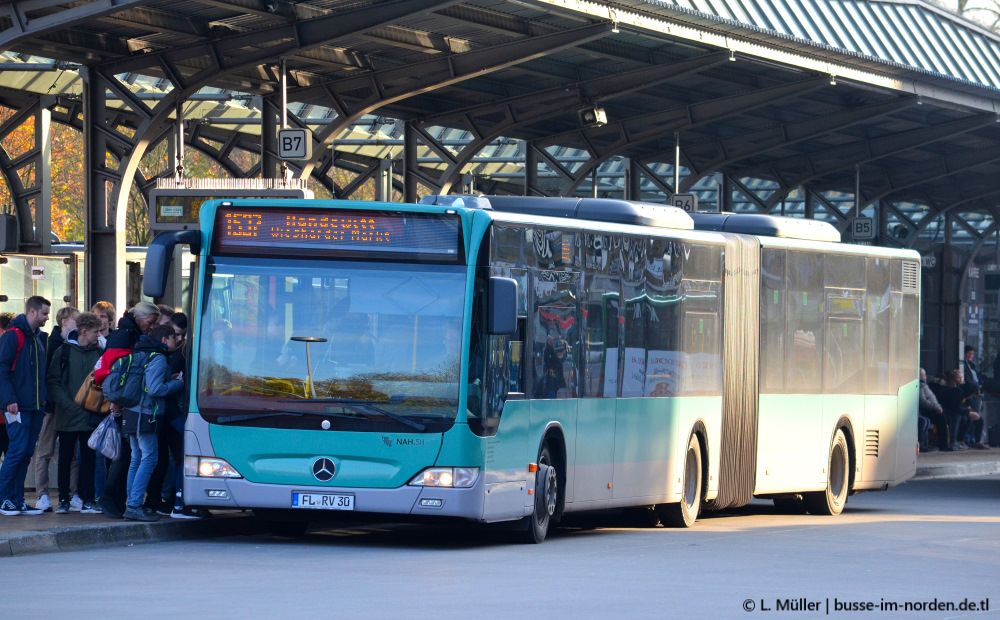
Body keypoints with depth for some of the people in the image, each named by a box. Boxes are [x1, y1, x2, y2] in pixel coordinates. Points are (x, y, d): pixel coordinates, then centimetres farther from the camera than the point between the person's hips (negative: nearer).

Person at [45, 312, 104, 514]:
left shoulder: (98, 352, 7)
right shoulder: (64, 351, -1)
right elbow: (52, 381, -4)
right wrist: (66, 404, -14)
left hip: (91, 416, 2)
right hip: (68, 417, -2)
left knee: (89, 458, 5)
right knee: (65, 458, 4)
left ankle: (87, 500, 10)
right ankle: (63, 500, 10)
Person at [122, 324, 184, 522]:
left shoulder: (141, 355, 16)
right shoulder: (158, 359, -12)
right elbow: (155, 389, -20)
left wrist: (169, 379, 11)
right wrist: (177, 383, -6)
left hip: (132, 415, 10)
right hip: (146, 416, -10)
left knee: (137, 459, 13)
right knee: (148, 459, -7)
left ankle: (131, 504, 15)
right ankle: (134, 505, -12)